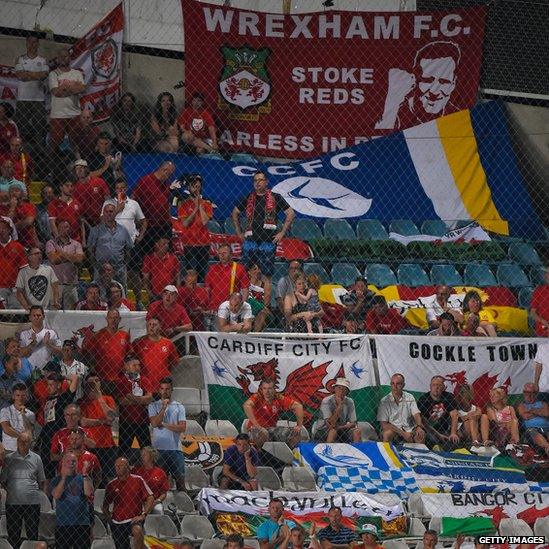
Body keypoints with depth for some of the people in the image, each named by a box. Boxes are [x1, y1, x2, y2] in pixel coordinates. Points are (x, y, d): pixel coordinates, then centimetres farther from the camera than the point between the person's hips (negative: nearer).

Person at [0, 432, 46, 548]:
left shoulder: (36, 459, 8)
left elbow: (42, 481, 13)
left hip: (32, 503, 0)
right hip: (13, 503, 0)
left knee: (33, 534, 3)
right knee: (13, 535, 4)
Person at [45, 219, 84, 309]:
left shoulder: (76, 244, 14)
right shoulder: (51, 243, 8)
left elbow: (79, 260, -4)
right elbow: (53, 259, -9)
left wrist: (62, 253, -2)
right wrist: (71, 256, 0)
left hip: (71, 284, 2)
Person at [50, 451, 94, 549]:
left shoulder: (84, 478, 8)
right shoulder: (56, 480, 7)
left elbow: (89, 493, -9)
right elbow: (56, 495, -11)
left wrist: (84, 475, -17)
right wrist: (63, 478, -16)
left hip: (82, 523, 0)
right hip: (62, 524, 0)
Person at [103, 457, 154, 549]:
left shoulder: (138, 480, 0)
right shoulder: (111, 485, 8)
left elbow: (150, 499, -3)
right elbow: (105, 505, 21)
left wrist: (143, 515, -13)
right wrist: (108, 517, 6)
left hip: (134, 519, -4)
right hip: (117, 523, 4)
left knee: (137, 531, -38)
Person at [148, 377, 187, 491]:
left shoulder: (179, 407, 9)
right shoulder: (153, 406, 7)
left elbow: (182, 427, -1)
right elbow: (154, 423, -9)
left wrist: (164, 424, -6)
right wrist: (164, 407, -10)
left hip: (175, 448, 1)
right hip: (159, 448, -1)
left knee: (180, 478, -1)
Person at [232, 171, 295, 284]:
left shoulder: (275, 198, 4)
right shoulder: (248, 198, 12)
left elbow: (290, 214, 6)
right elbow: (235, 213, 23)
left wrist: (282, 233, 0)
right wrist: (239, 232, 15)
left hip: (268, 241, -2)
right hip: (250, 240, 2)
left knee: (267, 274, -2)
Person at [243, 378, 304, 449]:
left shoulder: (279, 398, -2)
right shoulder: (257, 397, -13)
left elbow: (298, 406, -1)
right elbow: (247, 405, -34)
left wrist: (299, 426, -10)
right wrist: (256, 425, -38)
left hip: (273, 428, 5)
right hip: (258, 428, -5)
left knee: (295, 432, -11)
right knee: (263, 433, -39)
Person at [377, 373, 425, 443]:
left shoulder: (409, 398, 6)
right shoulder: (384, 401, -4)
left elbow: (416, 415, -2)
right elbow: (384, 424, -10)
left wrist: (419, 427, -27)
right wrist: (403, 433, -20)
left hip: (408, 429, 2)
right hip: (393, 429, -2)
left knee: (421, 434, -27)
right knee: (387, 434, -35)